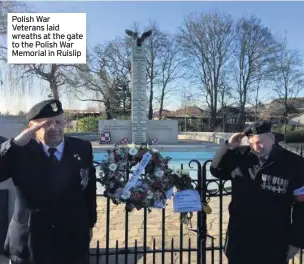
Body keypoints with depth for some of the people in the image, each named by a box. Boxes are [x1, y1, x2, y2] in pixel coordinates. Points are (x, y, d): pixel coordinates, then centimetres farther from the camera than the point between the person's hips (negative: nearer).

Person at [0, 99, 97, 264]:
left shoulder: (82, 149, -3)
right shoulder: (20, 152, -8)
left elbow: (89, 188, 5)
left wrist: (90, 223, 11)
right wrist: (16, 143, -29)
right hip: (29, 243, -1)